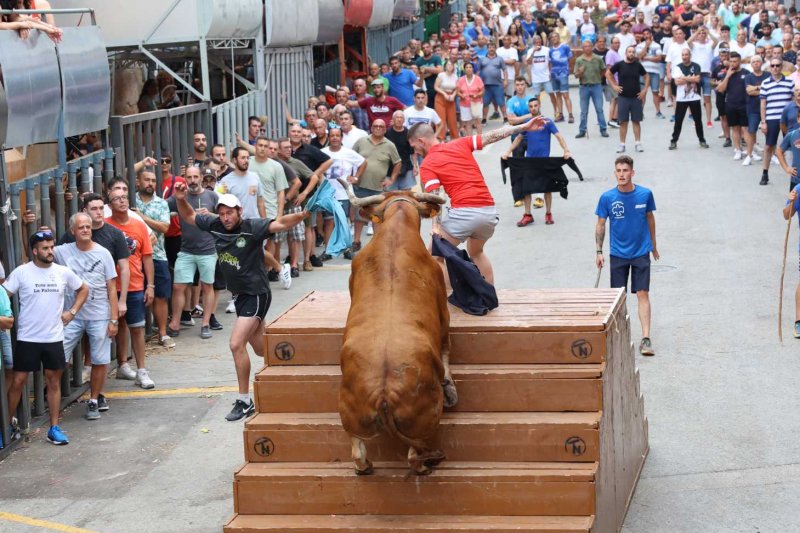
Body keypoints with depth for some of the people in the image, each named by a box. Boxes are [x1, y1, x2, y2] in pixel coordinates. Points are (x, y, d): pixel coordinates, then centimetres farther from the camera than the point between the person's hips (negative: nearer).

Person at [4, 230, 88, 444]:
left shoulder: (63, 272, 1)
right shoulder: (21, 272, -8)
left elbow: (83, 289, 16)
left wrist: (72, 312, 6)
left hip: (54, 338, 3)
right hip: (27, 338, -3)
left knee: (53, 381, 8)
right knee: (17, 381, 0)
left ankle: (54, 428, 16)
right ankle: (6, 426, 11)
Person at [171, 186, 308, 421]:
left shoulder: (252, 227, -18)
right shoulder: (214, 226, -1)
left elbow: (280, 224, -29)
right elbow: (189, 216, 13)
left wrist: (303, 214, -46)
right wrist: (181, 199, -6)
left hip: (256, 294, -7)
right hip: (240, 295, 7)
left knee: (237, 344, -16)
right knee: (260, 348, 18)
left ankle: (244, 401, -7)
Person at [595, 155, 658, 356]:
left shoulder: (645, 194, -5)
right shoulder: (607, 198, -7)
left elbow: (650, 219, 10)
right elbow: (600, 225, 2)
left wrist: (653, 245, 19)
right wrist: (599, 252, -3)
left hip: (641, 253, -1)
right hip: (617, 254, 1)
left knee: (643, 294, -8)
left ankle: (646, 339, -10)